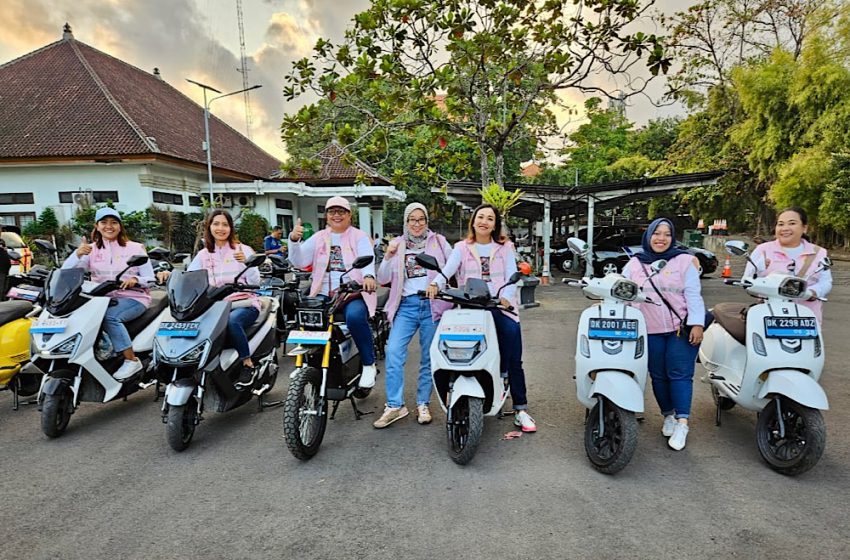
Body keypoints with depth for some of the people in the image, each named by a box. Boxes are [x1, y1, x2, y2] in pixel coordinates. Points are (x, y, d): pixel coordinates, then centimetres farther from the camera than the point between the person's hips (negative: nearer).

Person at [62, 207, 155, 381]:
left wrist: (135, 280, -22)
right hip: (102, 299, 3)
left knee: (110, 316, -33)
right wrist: (77, 254, -19)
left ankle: (132, 361, -25)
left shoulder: (135, 248, 5)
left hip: (133, 298, -3)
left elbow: (150, 279, 1)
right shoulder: (92, 249, 11)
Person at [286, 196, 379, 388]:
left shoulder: (360, 237, 8)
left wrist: (369, 276, -35)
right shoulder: (318, 238, 18)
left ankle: (369, 364, -15)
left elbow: (367, 259, -12)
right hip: (324, 295, 4)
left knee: (355, 316, -34)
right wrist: (294, 240, -12)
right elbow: (299, 261, 6)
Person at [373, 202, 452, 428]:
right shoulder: (397, 244, 12)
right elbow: (383, 279, 8)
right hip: (406, 305, 1)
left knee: (429, 358, 6)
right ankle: (394, 405, -5)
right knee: (393, 352, -13)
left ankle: (423, 404, 18)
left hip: (432, 304, -1)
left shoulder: (438, 242, 9)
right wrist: (388, 257, -8)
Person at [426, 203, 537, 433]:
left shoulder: (505, 247, 15)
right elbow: (447, 270, -3)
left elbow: (511, 276, 3)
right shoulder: (461, 248, 14)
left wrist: (506, 297, -17)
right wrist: (435, 283, -25)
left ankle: (520, 408, 3)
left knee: (513, 360, -5)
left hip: (501, 307, 1)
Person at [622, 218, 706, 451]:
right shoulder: (634, 264, 9)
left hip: (682, 327, -2)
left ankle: (682, 423, 0)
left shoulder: (684, 261, 2)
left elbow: (693, 294, -3)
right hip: (651, 331, 2)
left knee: (680, 374, -5)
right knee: (658, 375, 9)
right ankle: (668, 415, 25)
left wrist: (697, 323, -11)